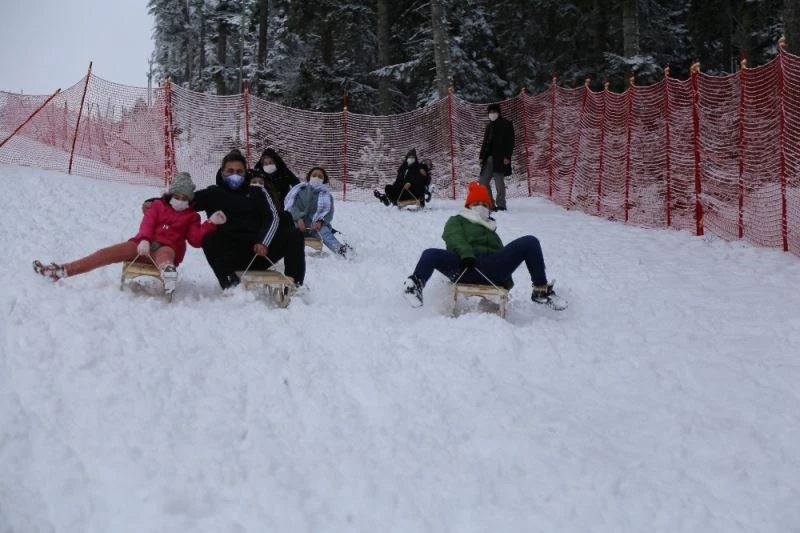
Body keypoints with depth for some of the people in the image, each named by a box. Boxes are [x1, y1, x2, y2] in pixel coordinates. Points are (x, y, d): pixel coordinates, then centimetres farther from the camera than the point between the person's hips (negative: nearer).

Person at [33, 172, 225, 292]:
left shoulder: (191, 216, 15)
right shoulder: (158, 205, 19)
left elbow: (196, 239, 1)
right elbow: (147, 223, 3)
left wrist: (211, 223, -14)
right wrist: (144, 240, -19)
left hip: (167, 249, -3)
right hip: (145, 245, 4)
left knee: (165, 253, -42)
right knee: (110, 252, -16)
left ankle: (168, 272, -84)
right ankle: (62, 270, -23)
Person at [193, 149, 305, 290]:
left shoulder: (257, 193, 18)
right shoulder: (213, 194, 16)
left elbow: (272, 218, 2)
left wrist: (264, 242, -14)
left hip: (259, 251, 2)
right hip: (231, 256, -1)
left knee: (294, 234, -17)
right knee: (210, 240, -31)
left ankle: (293, 286, -21)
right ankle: (232, 287, -41)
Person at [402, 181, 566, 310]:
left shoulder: (491, 230, 41)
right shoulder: (456, 221, 26)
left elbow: (501, 254, 32)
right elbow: (455, 238, 3)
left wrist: (507, 282, 14)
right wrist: (466, 254, -19)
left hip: (491, 270, 4)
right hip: (465, 268, -3)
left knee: (530, 242, -13)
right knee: (431, 254, -34)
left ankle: (541, 290, -12)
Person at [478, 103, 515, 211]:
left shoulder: (506, 124, 1)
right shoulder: (489, 125, 20)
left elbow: (510, 141, -5)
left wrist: (507, 156, -14)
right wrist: (481, 157, 12)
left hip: (499, 158, -7)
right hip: (489, 158, 7)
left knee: (499, 181, -7)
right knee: (483, 180, 2)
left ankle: (501, 205, -1)